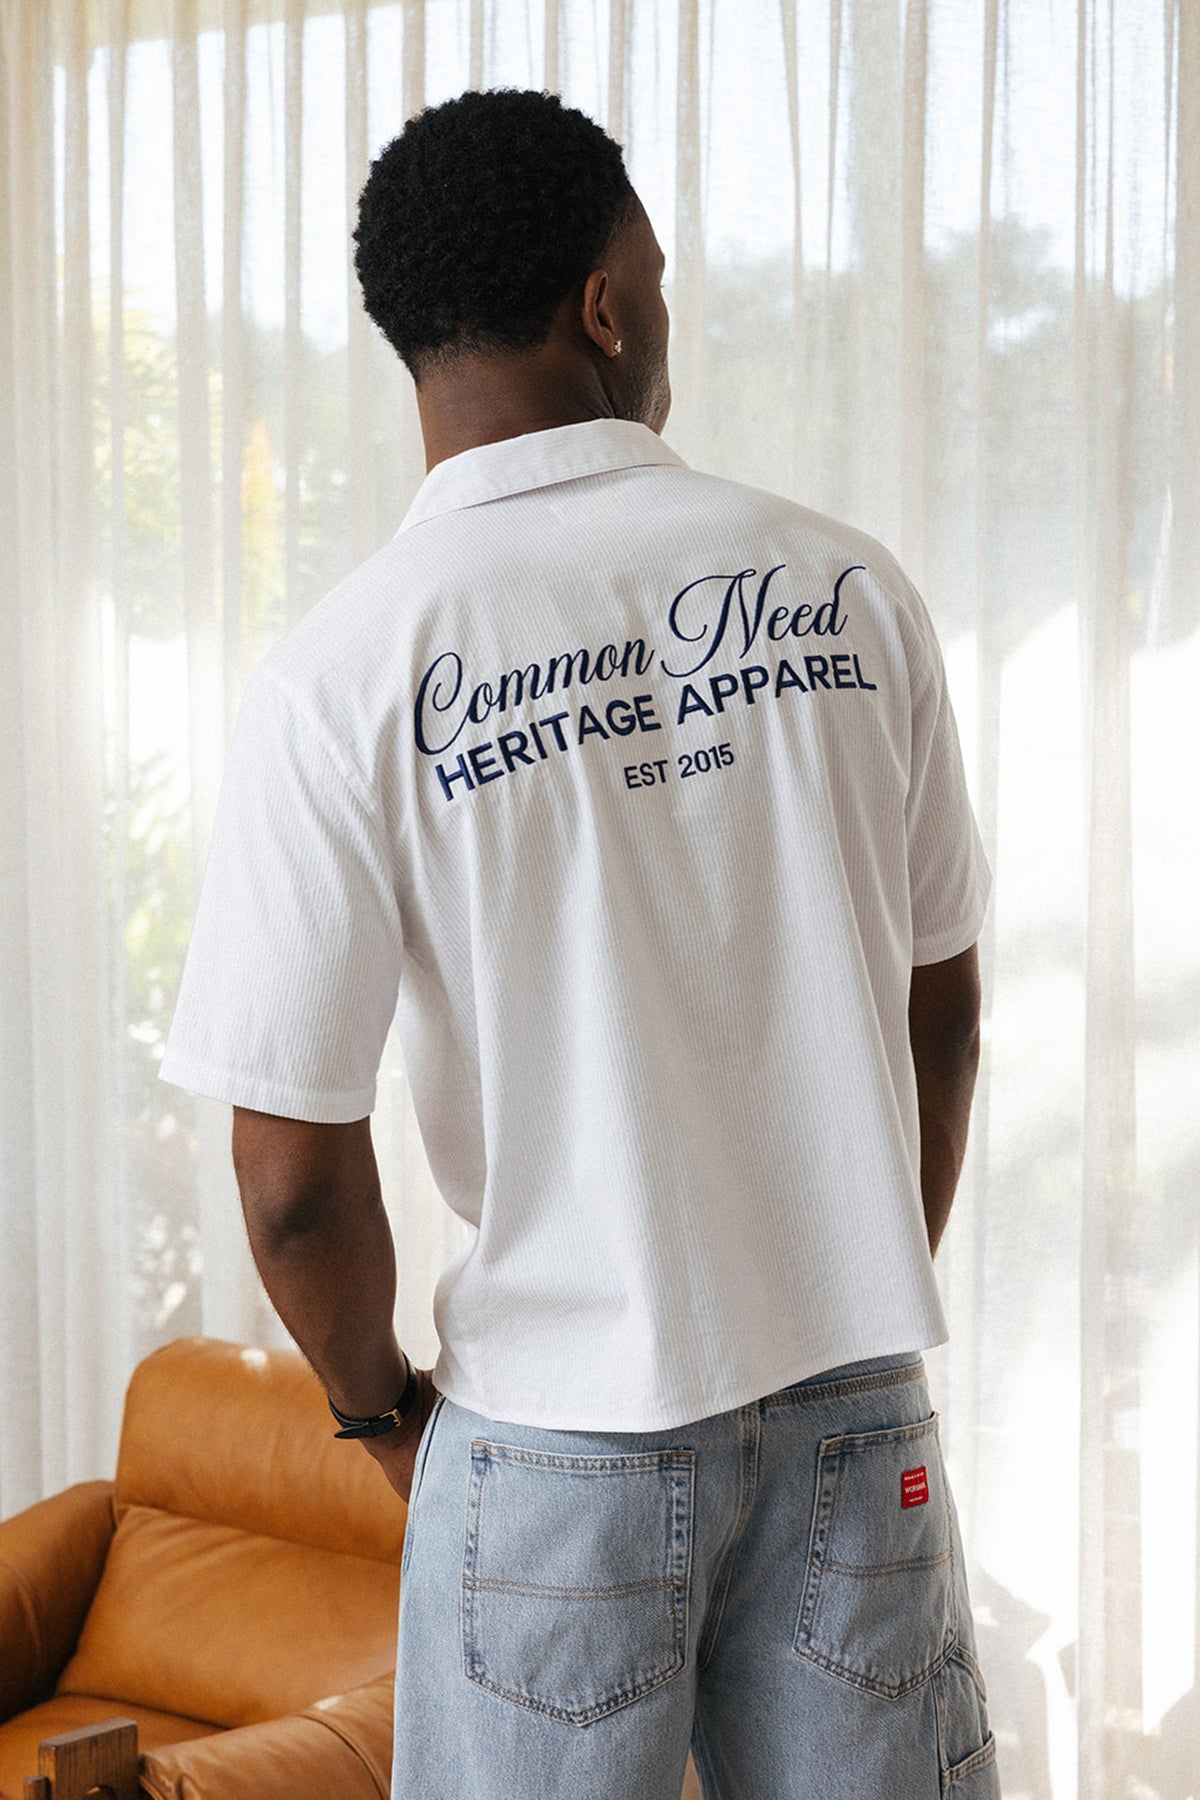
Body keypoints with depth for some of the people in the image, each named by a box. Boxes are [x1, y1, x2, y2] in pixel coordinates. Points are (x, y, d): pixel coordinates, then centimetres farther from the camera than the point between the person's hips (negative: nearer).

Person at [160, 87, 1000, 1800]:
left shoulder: (344, 678, -13)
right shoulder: (846, 585, -3)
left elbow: (298, 1179, -12)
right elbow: (942, 1016, 5)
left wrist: (381, 1405, 7)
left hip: (562, 1428, -2)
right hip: (857, 1402, 3)